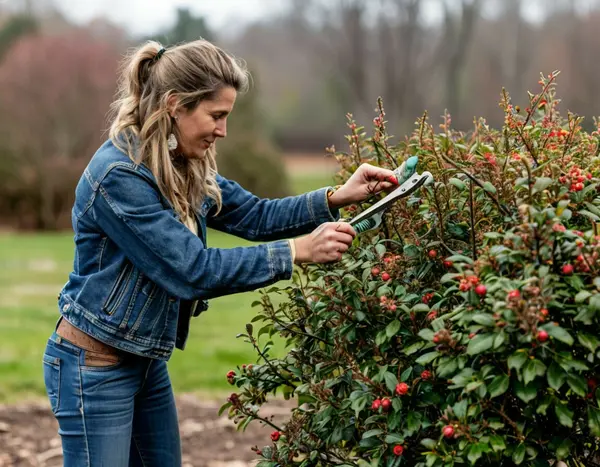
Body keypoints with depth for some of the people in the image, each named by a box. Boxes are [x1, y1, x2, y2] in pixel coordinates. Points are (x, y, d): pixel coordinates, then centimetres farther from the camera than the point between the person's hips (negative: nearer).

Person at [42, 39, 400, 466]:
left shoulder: (182, 167, 3)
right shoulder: (119, 176, -25)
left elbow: (255, 215, 7)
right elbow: (193, 270, -26)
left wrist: (337, 198, -7)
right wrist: (298, 251, -24)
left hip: (147, 363, 9)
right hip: (94, 370, -9)